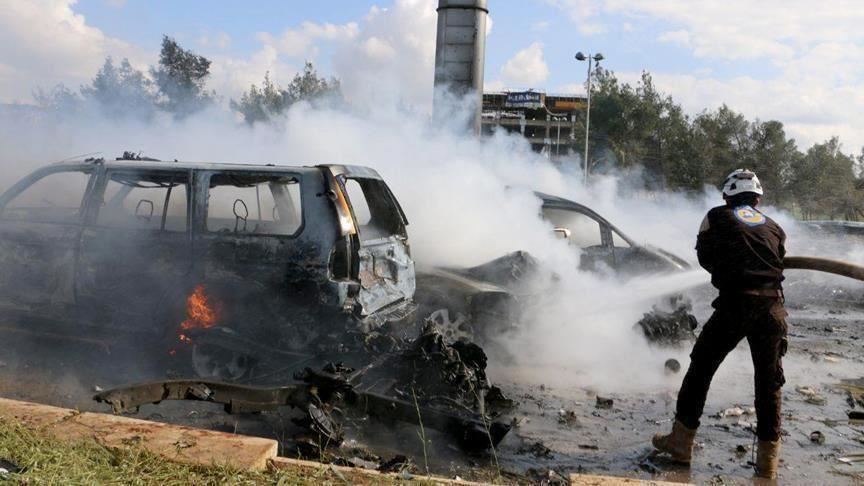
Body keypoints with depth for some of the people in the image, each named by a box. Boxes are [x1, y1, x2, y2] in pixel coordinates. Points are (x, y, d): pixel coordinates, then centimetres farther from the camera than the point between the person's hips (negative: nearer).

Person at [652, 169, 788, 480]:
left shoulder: (717, 217, 8)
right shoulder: (774, 227, 17)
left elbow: (705, 258, 14)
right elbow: (780, 263, 16)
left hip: (735, 304, -3)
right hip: (772, 307, 3)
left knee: (701, 368, 10)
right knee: (768, 382, 12)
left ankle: (681, 440, 14)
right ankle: (768, 460, 17)